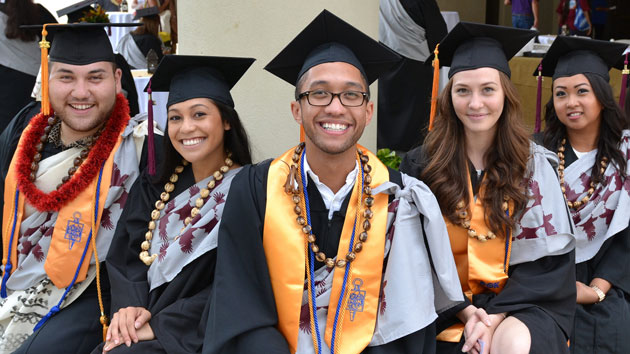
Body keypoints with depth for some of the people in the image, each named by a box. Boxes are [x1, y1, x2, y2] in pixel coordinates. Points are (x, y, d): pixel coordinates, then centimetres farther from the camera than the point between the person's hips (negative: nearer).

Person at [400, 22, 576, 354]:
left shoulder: (535, 165, 1)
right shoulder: (421, 165, 0)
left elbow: (548, 258, -3)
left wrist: (497, 316, -15)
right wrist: (465, 311, -13)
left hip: (521, 303, 0)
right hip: (448, 308, 0)